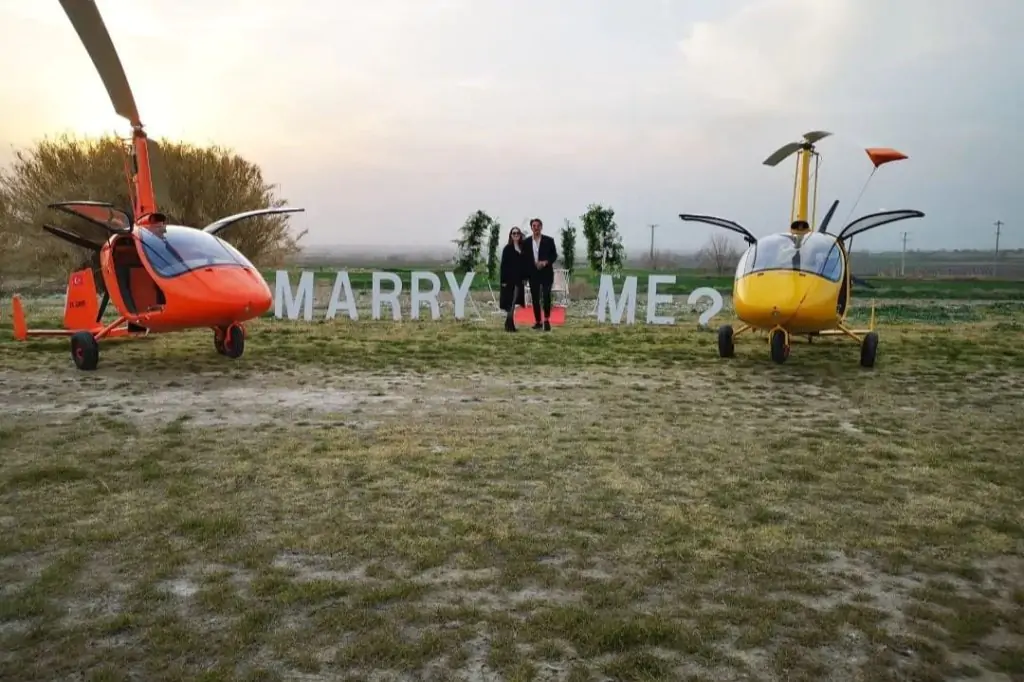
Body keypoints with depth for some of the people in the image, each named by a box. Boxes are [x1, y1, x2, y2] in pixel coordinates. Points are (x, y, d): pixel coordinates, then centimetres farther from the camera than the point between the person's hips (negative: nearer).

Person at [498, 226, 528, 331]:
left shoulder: (523, 248, 11)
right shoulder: (507, 248, -3)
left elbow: (524, 264, 12)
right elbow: (504, 264, -7)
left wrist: (525, 278, 7)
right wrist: (503, 280, -12)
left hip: (519, 279, 5)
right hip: (510, 278, -5)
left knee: (514, 302, 8)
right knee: (510, 302, -5)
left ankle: (509, 323, 15)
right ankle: (509, 324, -3)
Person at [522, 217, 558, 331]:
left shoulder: (549, 240, 1)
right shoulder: (527, 242, 7)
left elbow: (554, 255, 1)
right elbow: (525, 258, 8)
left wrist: (545, 262, -17)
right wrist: (525, 274, 1)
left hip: (546, 273, -2)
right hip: (533, 274, 3)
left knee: (546, 295, -15)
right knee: (535, 298, 4)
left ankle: (547, 320, -4)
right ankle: (538, 322, 11)